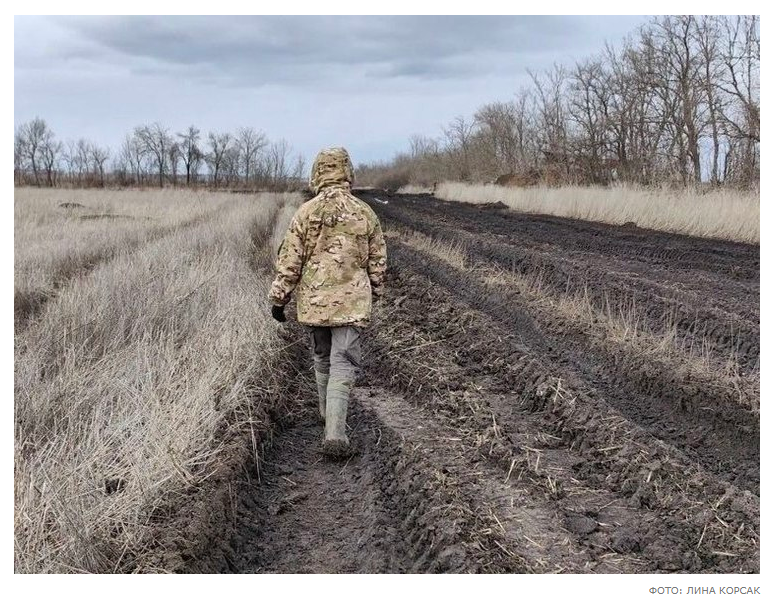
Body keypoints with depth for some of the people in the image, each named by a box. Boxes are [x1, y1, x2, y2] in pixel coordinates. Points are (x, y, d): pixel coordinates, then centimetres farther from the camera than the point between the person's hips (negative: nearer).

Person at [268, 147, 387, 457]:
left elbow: (289, 261, -4)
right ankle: (335, 432, -13)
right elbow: (378, 261, 6)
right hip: (351, 303, -1)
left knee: (322, 359, 20)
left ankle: (329, 416, 36)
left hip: (313, 302, 1)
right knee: (343, 365, -1)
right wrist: (374, 291, 23)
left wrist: (278, 298, 6)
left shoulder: (305, 213, -5)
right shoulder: (365, 213, -2)